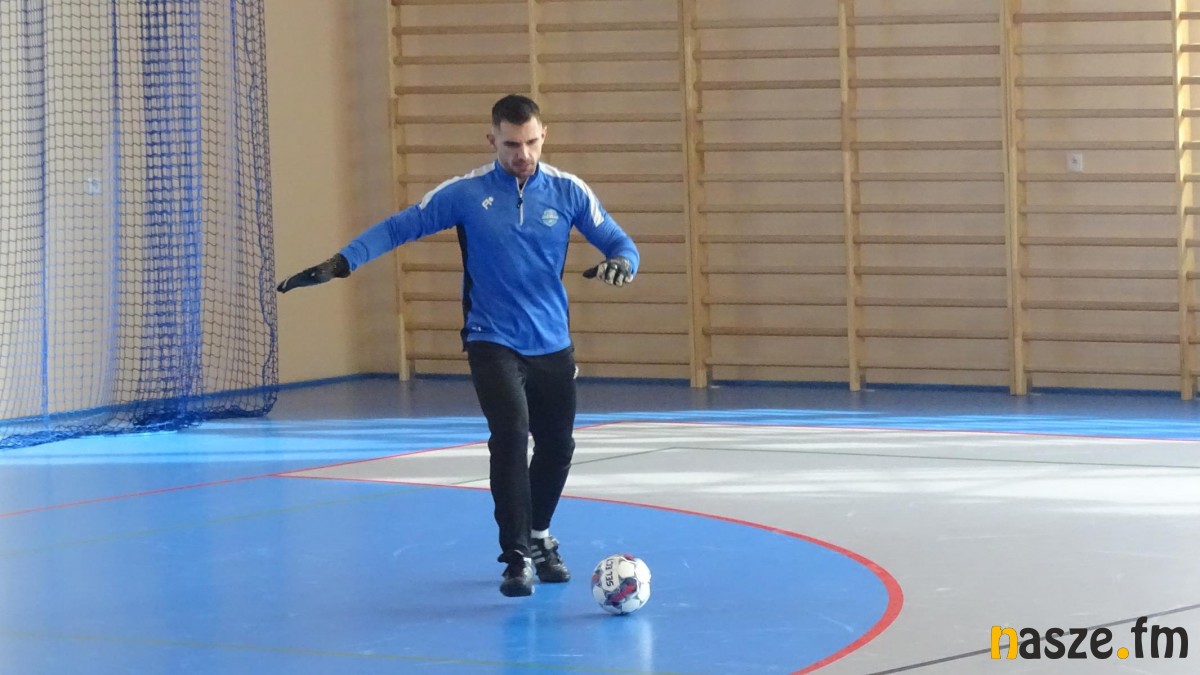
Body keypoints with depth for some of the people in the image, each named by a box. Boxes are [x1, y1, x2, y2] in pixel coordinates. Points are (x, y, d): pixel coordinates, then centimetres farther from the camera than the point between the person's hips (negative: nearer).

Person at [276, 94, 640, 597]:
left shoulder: (568, 192, -3)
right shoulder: (465, 193, -7)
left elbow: (618, 241, -1)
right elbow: (399, 228, -5)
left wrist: (620, 262, -25)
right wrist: (338, 264, -15)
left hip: (552, 345, 3)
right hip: (493, 342, -3)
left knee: (556, 447, 13)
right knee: (510, 435, -21)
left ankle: (539, 537, 40)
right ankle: (517, 557, -15)